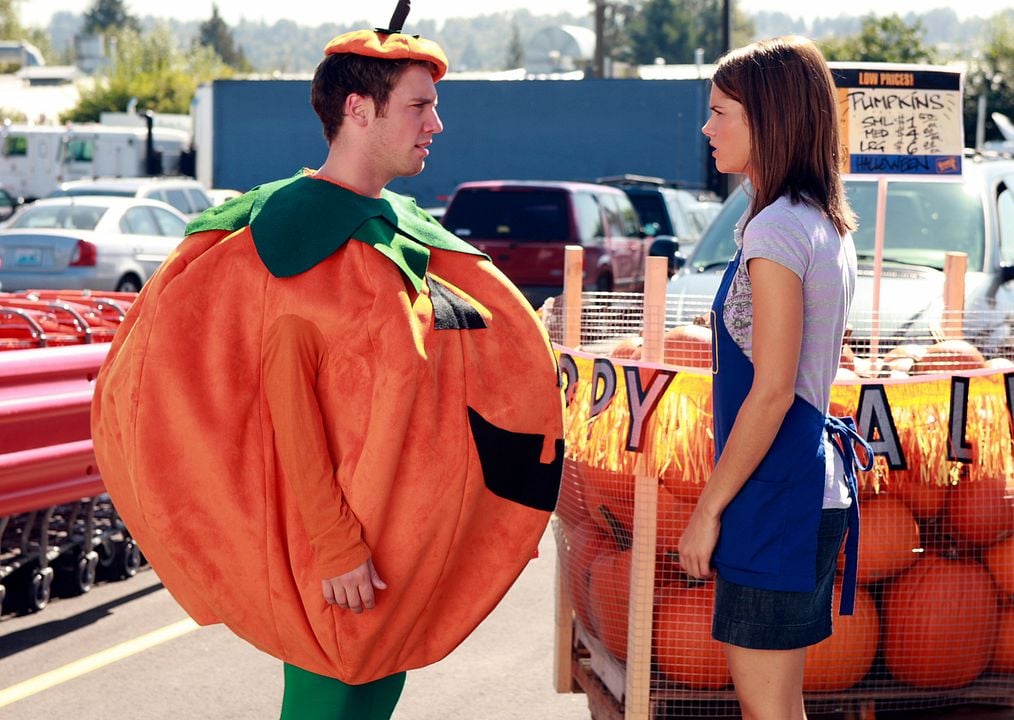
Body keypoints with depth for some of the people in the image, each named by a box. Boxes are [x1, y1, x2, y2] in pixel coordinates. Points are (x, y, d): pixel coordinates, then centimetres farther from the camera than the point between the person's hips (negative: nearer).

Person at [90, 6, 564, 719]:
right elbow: (285, 403, -20)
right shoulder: (295, 233, -15)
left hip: (403, 521, 8)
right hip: (337, 531, -8)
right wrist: (334, 545, -23)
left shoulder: (400, 227, 10)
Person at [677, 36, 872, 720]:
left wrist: (708, 508, -13)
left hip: (776, 494, -10)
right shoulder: (828, 224, 13)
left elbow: (772, 390, -19)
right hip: (815, 489, 10)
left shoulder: (777, 228, -16)